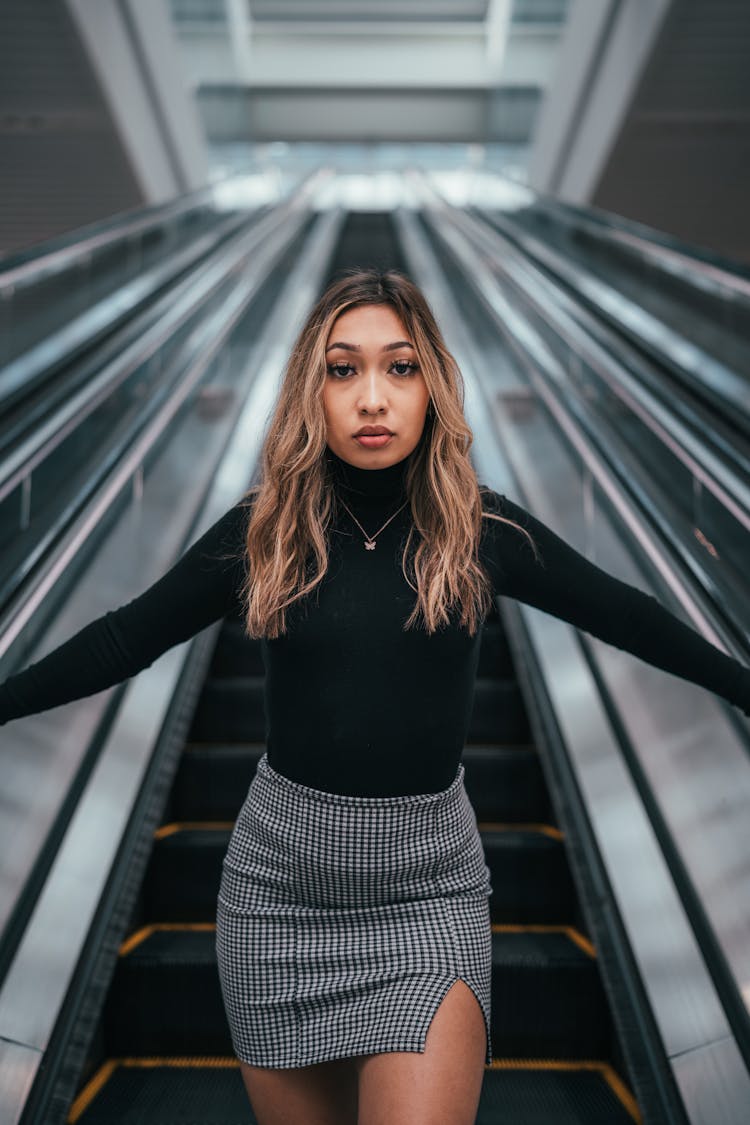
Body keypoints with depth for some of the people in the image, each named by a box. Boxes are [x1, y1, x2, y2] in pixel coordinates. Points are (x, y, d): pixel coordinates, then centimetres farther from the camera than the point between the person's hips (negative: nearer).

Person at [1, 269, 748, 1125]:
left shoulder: (483, 530, -5)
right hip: (279, 877, 1)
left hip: (428, 884, -1)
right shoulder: (265, 528, -3)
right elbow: (125, 640, 4)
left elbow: (625, 615, 6)